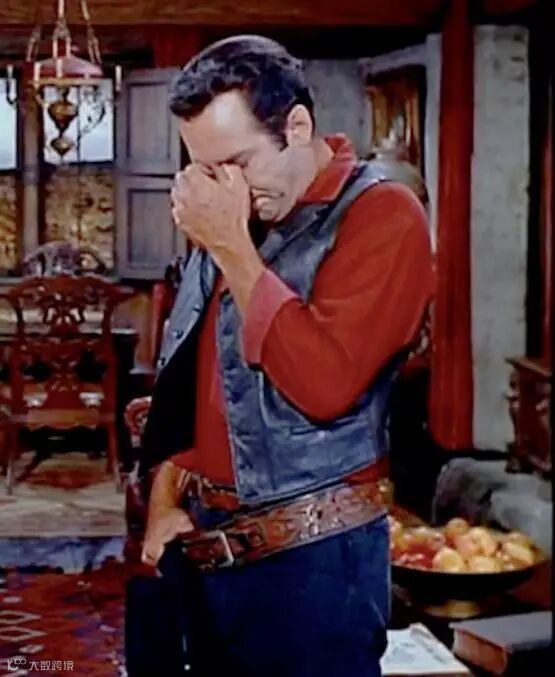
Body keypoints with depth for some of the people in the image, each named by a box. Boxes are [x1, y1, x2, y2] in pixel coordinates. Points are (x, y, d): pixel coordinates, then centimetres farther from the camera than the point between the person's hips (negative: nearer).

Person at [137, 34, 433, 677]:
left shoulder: (382, 216, -13)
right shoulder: (231, 221, 10)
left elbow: (325, 383, -25)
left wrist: (232, 248, -20)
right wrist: (165, 497, 8)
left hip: (310, 556, -7)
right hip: (200, 542, 7)